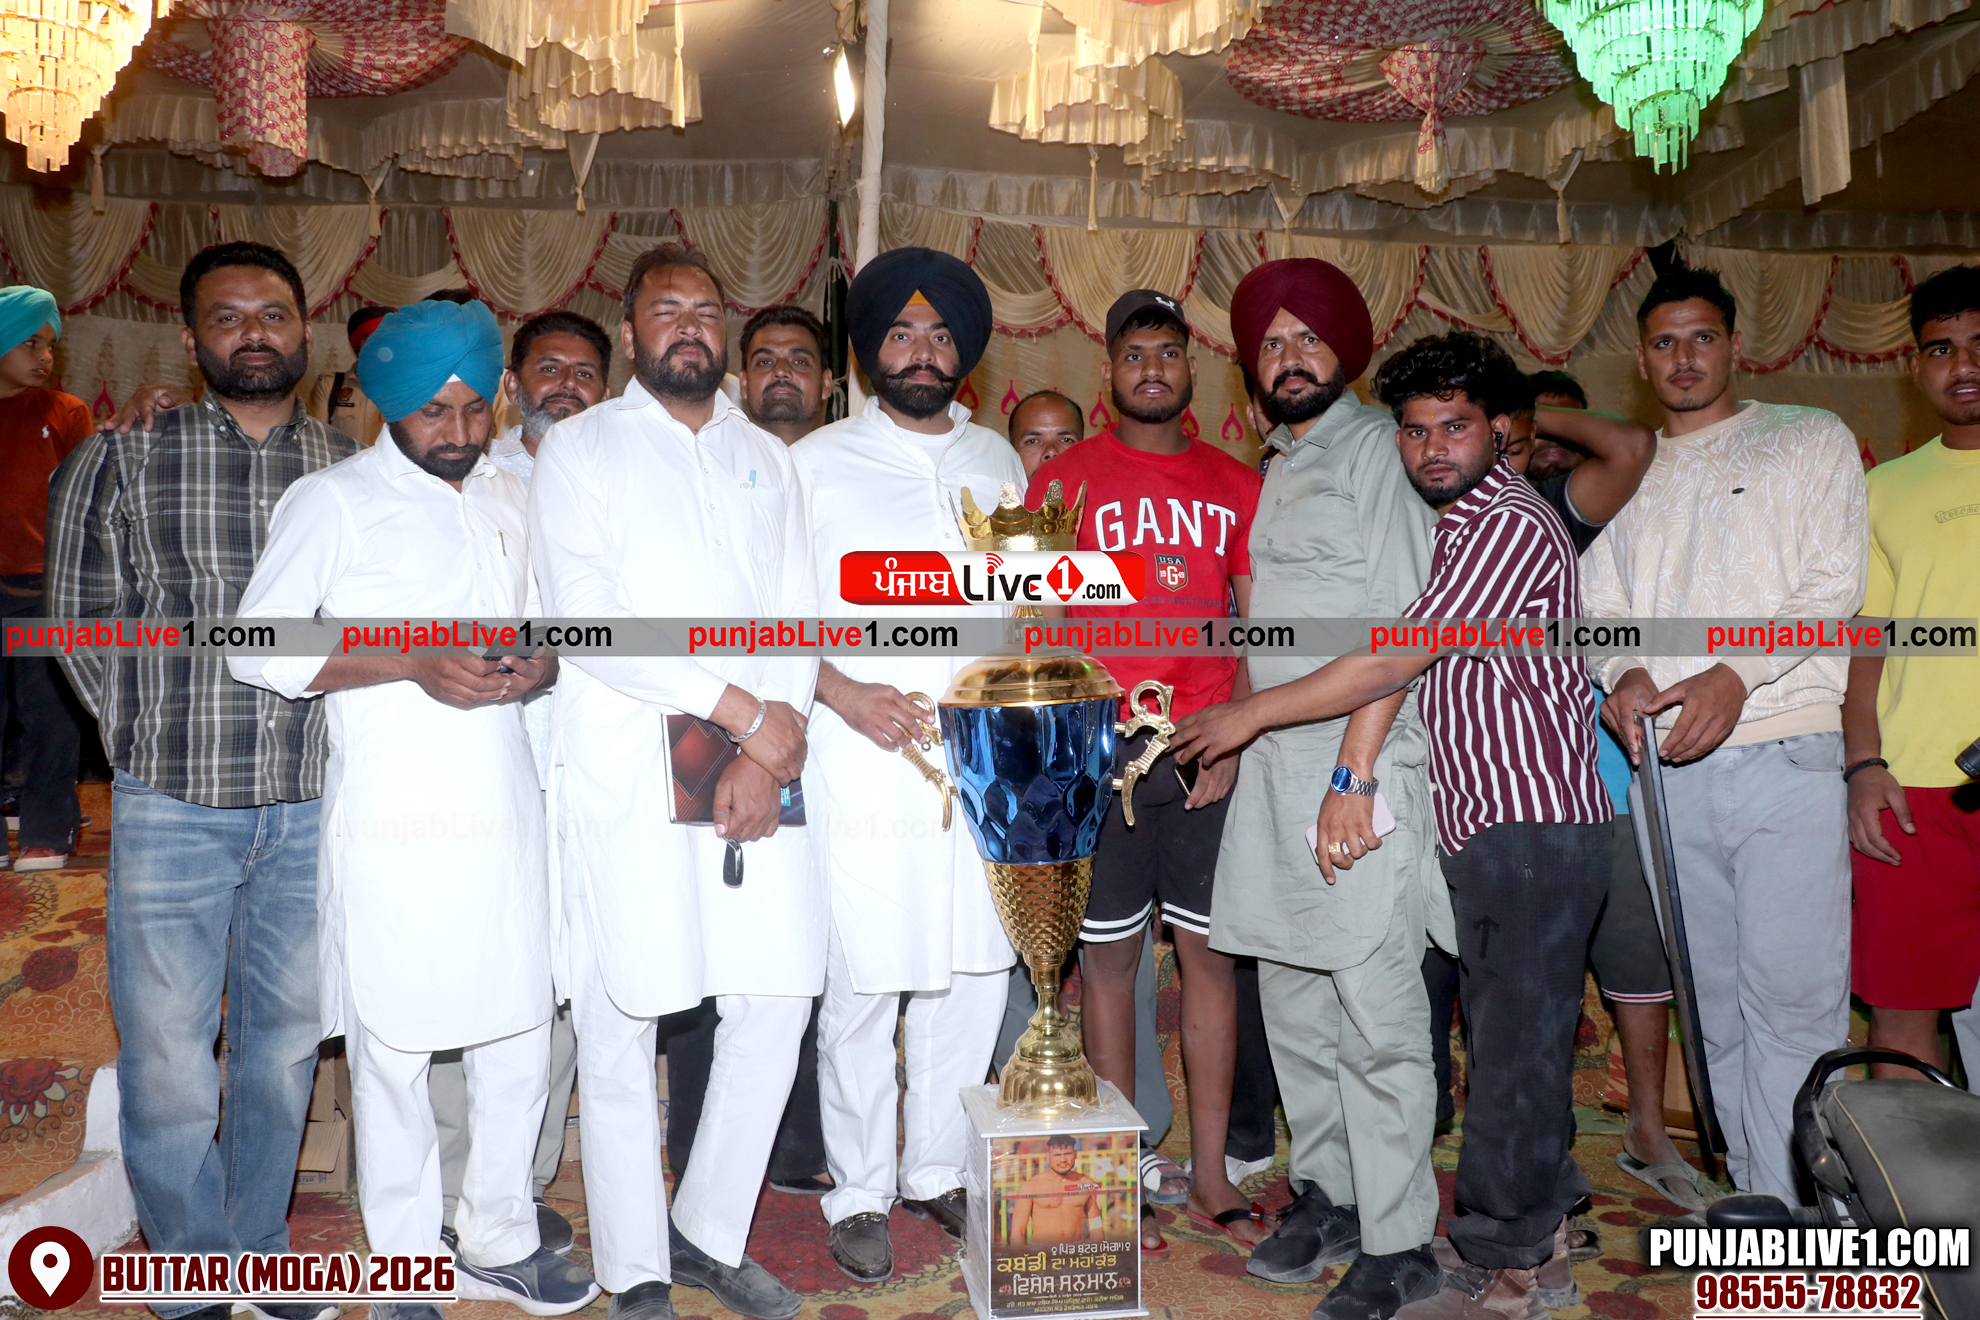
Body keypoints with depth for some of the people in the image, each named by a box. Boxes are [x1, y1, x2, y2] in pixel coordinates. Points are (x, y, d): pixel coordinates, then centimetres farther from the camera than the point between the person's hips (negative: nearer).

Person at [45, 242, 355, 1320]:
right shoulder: (120, 463, 2)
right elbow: (79, 618, 6)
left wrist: (335, 746, 4)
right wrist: (159, 742, 3)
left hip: (313, 809, 2)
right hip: (172, 813, -1)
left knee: (287, 1044, 13)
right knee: (166, 1054, 3)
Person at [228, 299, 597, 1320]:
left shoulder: (512, 501, 15)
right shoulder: (333, 500, -1)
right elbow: (255, 647, -6)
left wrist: (541, 664, -1)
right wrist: (415, 662, -16)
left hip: (504, 808, 5)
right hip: (390, 817, -5)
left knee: (519, 1035, 11)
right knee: (392, 1048, 4)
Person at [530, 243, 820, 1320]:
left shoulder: (767, 459, 17)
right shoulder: (579, 448, 5)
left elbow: (795, 613, 8)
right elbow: (588, 618, -8)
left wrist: (764, 758, -7)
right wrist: (743, 708, -12)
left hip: (757, 771, 4)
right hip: (625, 773, -4)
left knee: (778, 999, 4)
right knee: (620, 1022, 1)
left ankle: (711, 1233, 24)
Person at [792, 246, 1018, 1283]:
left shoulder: (998, 460, 15)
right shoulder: (818, 462, 3)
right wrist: (845, 692, -13)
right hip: (862, 765, -3)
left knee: (970, 976, 9)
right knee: (861, 987, 1)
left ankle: (938, 1169, 28)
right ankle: (859, 1192, 20)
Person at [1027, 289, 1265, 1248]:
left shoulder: (1237, 486, 11)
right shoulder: (1063, 481, 6)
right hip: (1098, 748, -1)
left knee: (1210, 951, 5)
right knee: (1109, 954, 4)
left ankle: (1211, 1177, 17)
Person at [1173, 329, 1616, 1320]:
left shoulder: (1511, 524, -14)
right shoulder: (1456, 524, 17)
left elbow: (1393, 663, -19)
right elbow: (1415, 672, 20)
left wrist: (1251, 713, -13)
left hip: (1536, 821, -9)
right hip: (1481, 826, 9)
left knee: (1515, 1042, -2)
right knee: (1506, 1032, 16)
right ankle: (1540, 1222, 30)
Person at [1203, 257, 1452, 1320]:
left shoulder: (1376, 446, -3)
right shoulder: (1274, 467, 19)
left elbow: (1399, 624, -12)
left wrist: (1353, 774, -17)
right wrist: (1231, 735, 14)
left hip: (1358, 763, -7)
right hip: (1271, 762, 7)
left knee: (1376, 1014, -3)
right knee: (1292, 1002, 13)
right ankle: (1325, 1197, 27)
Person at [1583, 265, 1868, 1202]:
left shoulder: (1813, 441, 9)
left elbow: (1832, 586, -2)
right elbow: (1597, 604, 13)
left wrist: (1736, 675, -16)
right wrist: (1623, 673, -9)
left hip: (1784, 753, -3)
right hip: (1666, 766, 4)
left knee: (1793, 992, -8)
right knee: (1716, 997, 9)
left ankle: (1794, 1226, 2)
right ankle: (1756, 1204, 20)